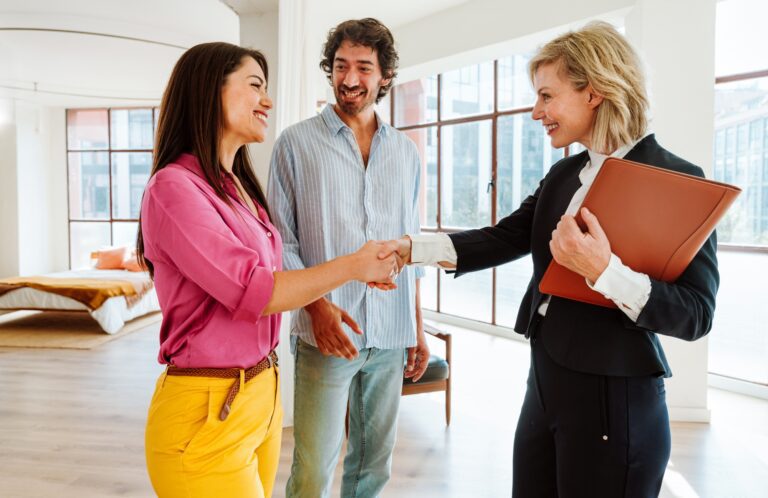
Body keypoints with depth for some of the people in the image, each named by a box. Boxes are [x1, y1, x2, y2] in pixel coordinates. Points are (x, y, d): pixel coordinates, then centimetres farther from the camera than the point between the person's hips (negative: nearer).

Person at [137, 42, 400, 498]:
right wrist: (354, 265, -12)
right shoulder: (173, 186, -16)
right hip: (207, 409, -7)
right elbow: (251, 290, -19)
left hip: (264, 393, 7)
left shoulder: (240, 186, 9)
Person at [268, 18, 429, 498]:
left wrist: (418, 327, 12)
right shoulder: (297, 143, 0)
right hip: (325, 332, -3)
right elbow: (281, 242, -2)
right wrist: (317, 305, -17)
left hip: (391, 334, 4)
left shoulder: (406, 152, 10)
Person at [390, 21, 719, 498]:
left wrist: (604, 270, -31)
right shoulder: (564, 175, 8)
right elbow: (501, 239, 4)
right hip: (544, 385, 7)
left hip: (614, 401, -7)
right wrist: (410, 248, -6)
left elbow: (697, 313, -17)